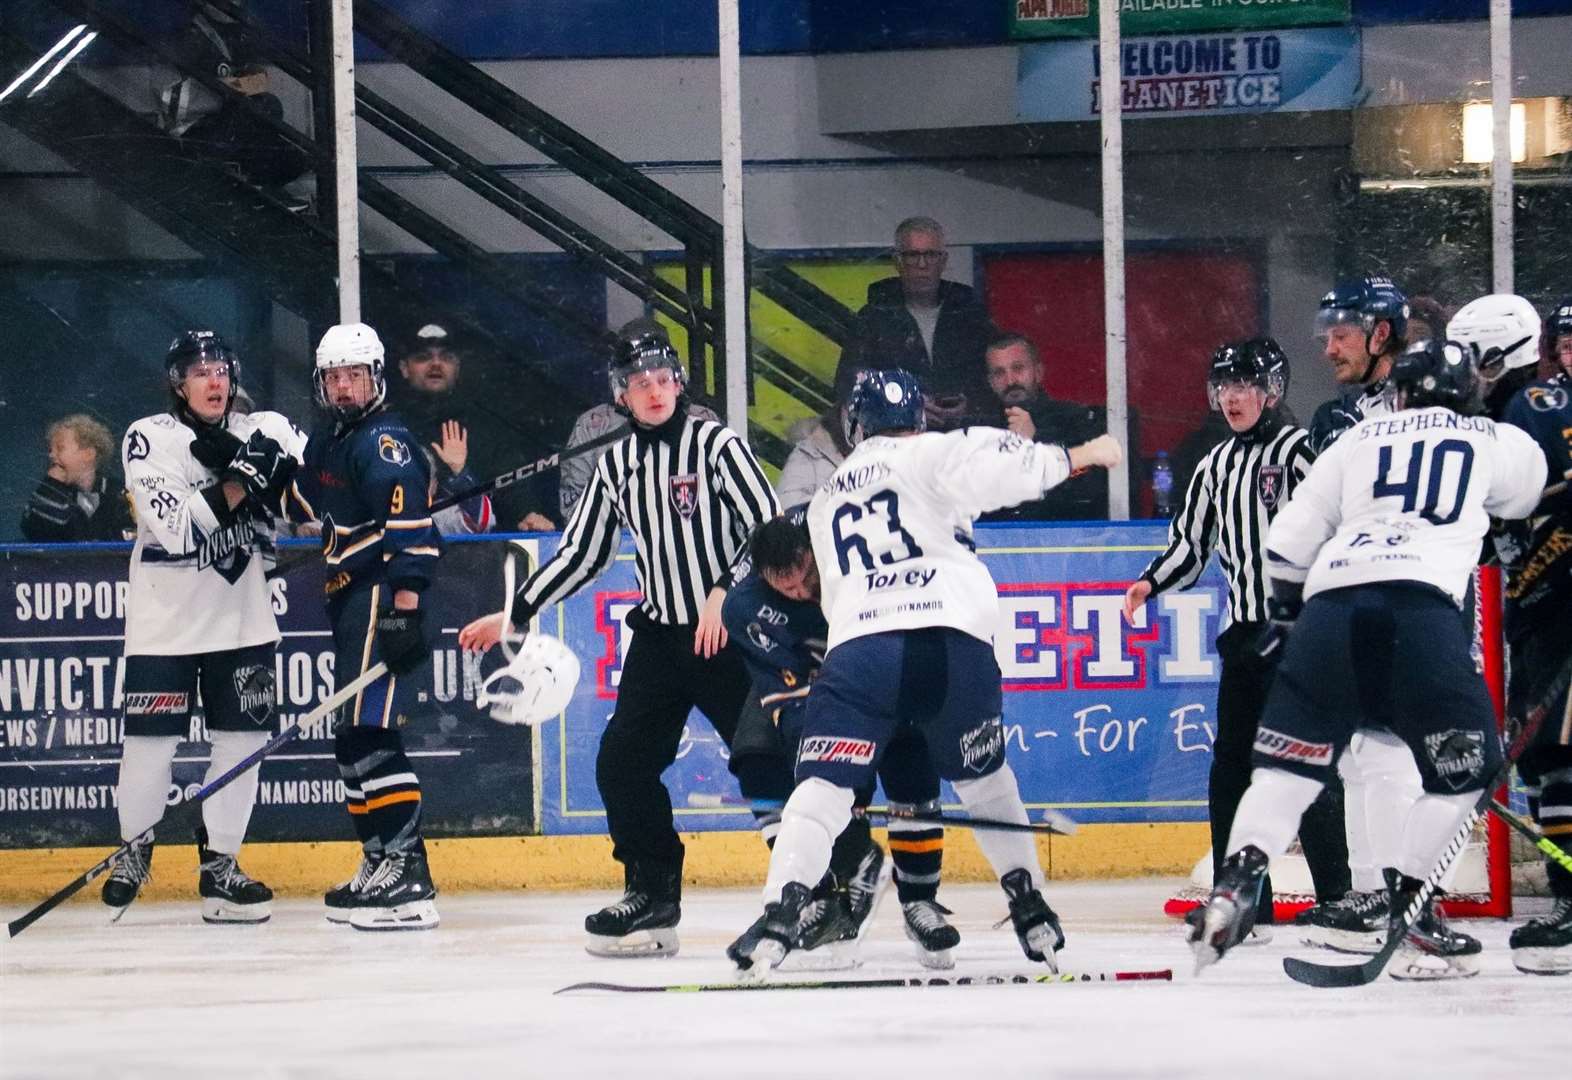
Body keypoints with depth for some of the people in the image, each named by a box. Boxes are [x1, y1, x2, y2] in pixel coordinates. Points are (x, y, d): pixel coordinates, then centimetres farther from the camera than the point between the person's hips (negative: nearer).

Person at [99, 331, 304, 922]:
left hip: (243, 618, 3)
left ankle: (220, 863, 11)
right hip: (165, 620, -3)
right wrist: (242, 479, -24)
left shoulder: (264, 431, 3)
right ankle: (135, 849, 20)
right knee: (150, 741, -3)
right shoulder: (149, 439, -8)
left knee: (242, 740, 0)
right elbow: (179, 526, -19)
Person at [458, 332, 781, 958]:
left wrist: (724, 594, -24)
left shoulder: (716, 445, -7)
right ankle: (653, 896, 6)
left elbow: (768, 526, -12)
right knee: (622, 762, -3)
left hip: (729, 631, -5)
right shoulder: (616, 464, 9)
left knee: (765, 764, -9)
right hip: (659, 635, 6)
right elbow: (580, 554, 15)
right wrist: (514, 615, 11)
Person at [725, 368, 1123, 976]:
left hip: (857, 647, 1)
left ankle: (780, 914, -20)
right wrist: (1077, 457, 6)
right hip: (953, 640, -1)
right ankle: (1030, 910, 18)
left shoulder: (826, 502, 29)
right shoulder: (931, 454, 13)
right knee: (983, 778, 18)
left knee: (823, 785, -4)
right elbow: (997, 465, -3)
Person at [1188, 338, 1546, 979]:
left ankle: (1236, 884, -5)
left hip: (1331, 599, 3)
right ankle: (1406, 907, 0)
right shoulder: (1496, 443, 21)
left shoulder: (1360, 440, 26)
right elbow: (1529, 493, 42)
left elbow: (1291, 536, 23)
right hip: (1422, 602, -3)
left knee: (1293, 755, 11)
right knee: (1468, 764, 10)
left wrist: (1284, 613, 37)